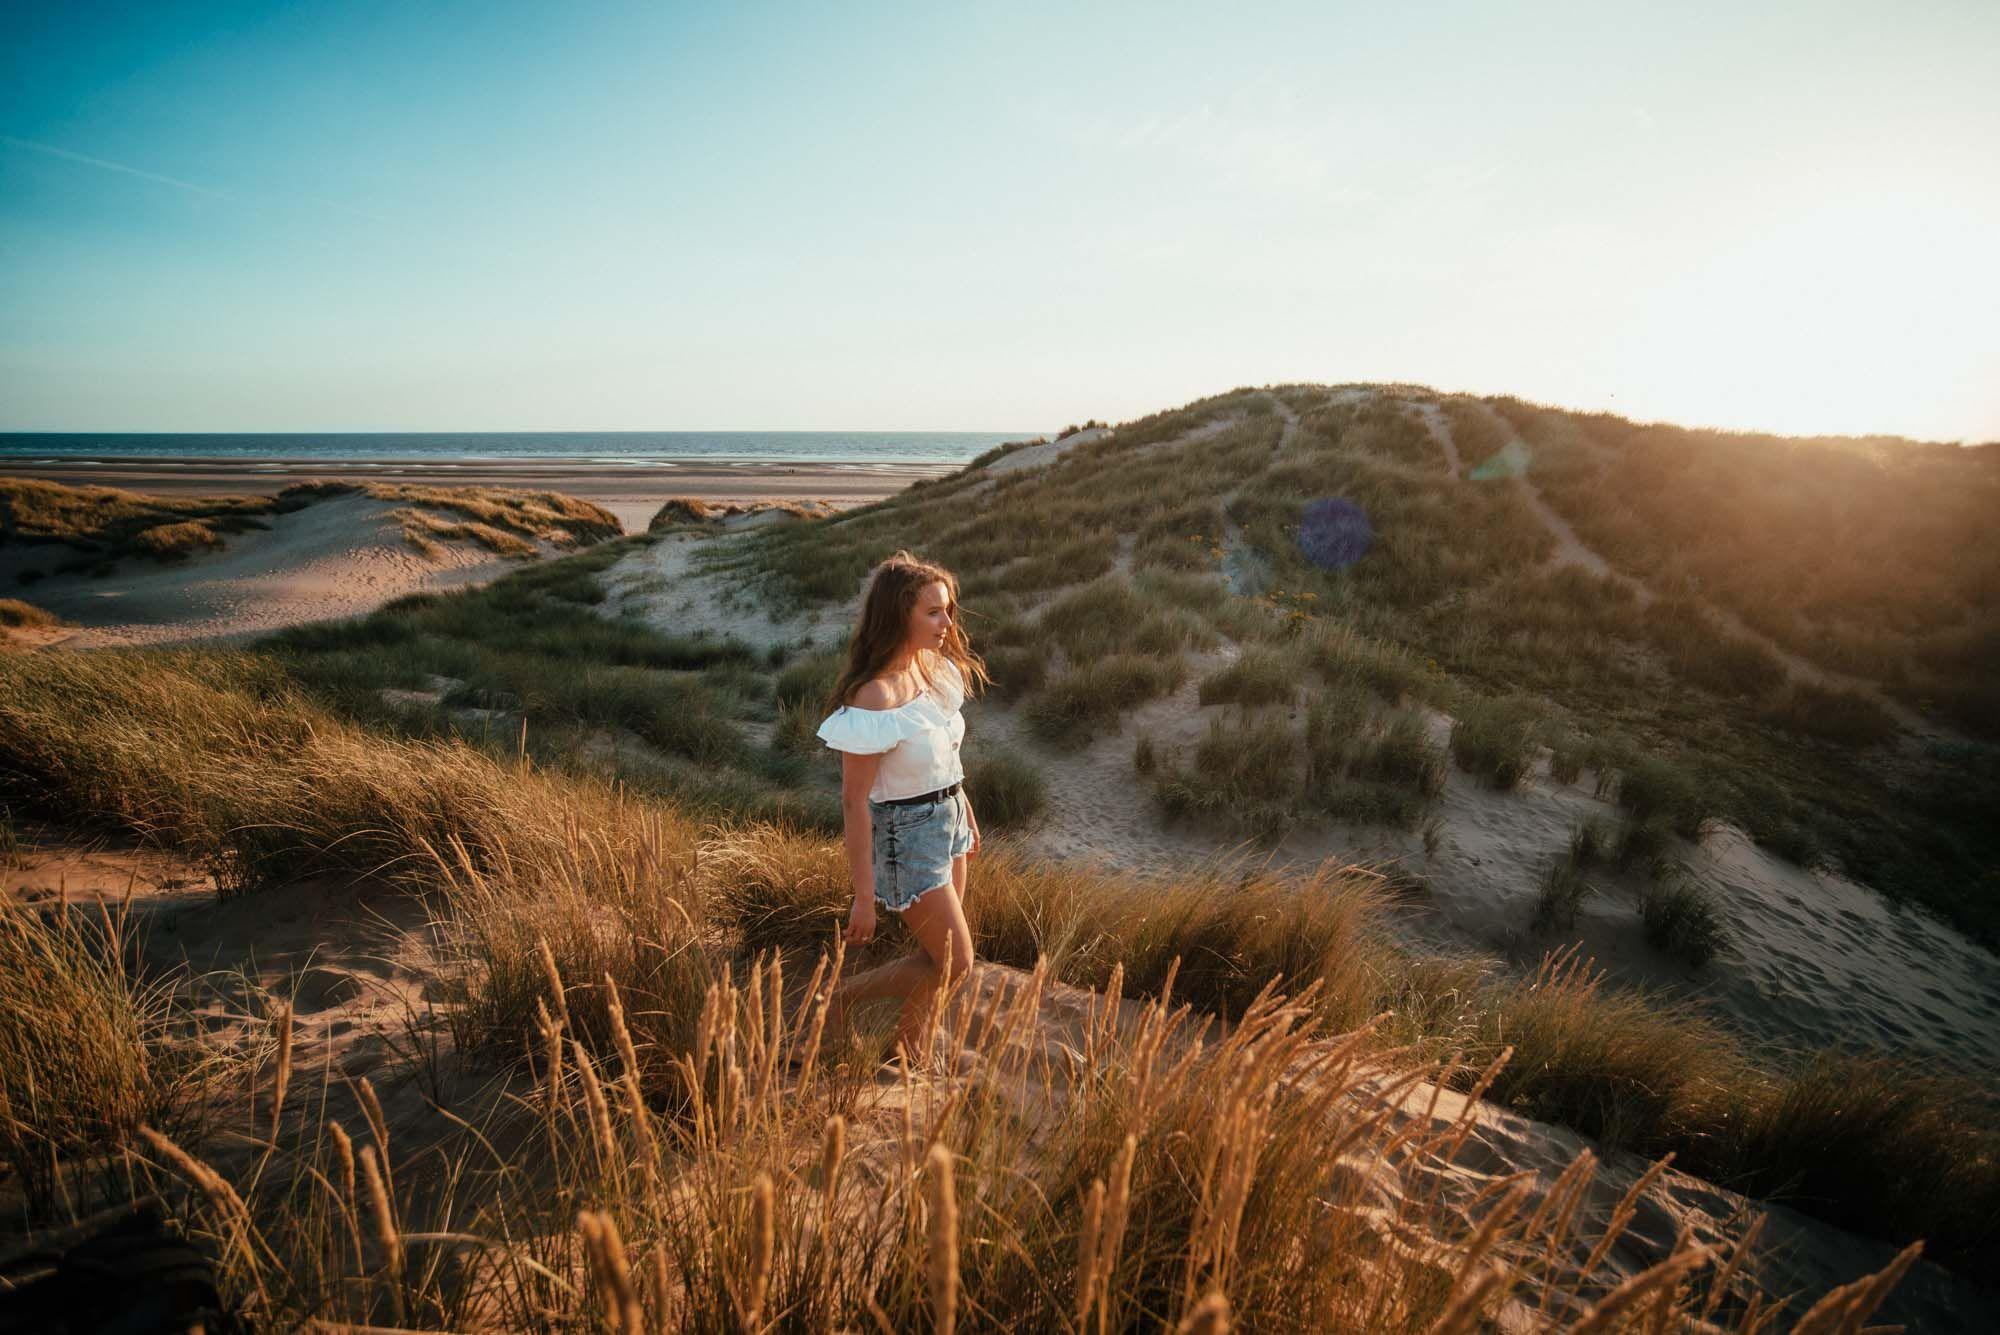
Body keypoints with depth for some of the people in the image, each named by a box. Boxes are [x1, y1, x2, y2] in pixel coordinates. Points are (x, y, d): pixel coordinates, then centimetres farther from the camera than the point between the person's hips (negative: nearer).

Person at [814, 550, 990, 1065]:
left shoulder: (938, 666, -3)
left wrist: (965, 810, 20)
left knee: (939, 952, 19)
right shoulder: (875, 698, -28)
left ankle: (908, 1047, 41)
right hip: (906, 831, -8)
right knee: (955, 963, 3)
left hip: (948, 815, 8)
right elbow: (854, 800, -24)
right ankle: (842, 997, 21)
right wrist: (864, 897, -20)